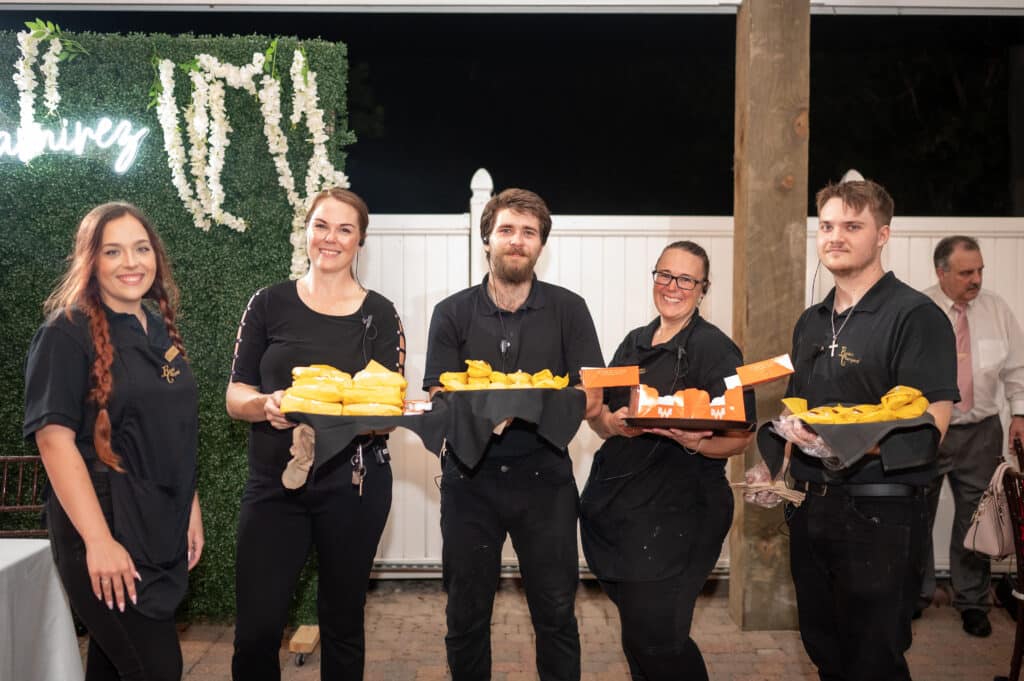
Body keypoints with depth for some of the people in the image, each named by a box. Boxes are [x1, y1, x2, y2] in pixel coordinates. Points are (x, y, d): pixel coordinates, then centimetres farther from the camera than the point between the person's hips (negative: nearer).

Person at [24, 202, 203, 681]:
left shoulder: (160, 330, 11)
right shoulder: (67, 333, -10)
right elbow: (54, 438, -17)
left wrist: (191, 508, 15)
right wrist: (98, 540, -22)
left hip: (162, 531, 7)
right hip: (107, 532, -7)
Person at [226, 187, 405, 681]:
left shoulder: (379, 314, 2)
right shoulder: (269, 304, 3)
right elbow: (235, 397, 1)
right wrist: (267, 405, -21)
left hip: (353, 484, 0)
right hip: (274, 483, 0)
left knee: (342, 623, 12)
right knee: (256, 632, -4)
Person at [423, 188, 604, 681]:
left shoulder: (568, 310, 2)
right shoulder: (453, 313, 3)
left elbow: (590, 395, -3)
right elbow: (438, 399, -2)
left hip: (544, 478, 0)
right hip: (470, 478, 1)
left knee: (556, 612, 6)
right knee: (466, 613, 10)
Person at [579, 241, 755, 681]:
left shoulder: (716, 349, -6)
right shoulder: (634, 344, 13)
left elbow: (741, 436, -9)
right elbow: (599, 418, 14)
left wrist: (696, 442, -28)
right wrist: (614, 424, -8)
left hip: (678, 515, -6)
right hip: (616, 508, 6)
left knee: (657, 639, -7)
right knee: (635, 636, 12)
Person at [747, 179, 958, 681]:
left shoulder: (916, 316, -11)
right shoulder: (811, 323, 13)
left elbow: (930, 427, -18)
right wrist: (771, 465, 6)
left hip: (880, 515, -7)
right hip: (809, 505, 7)